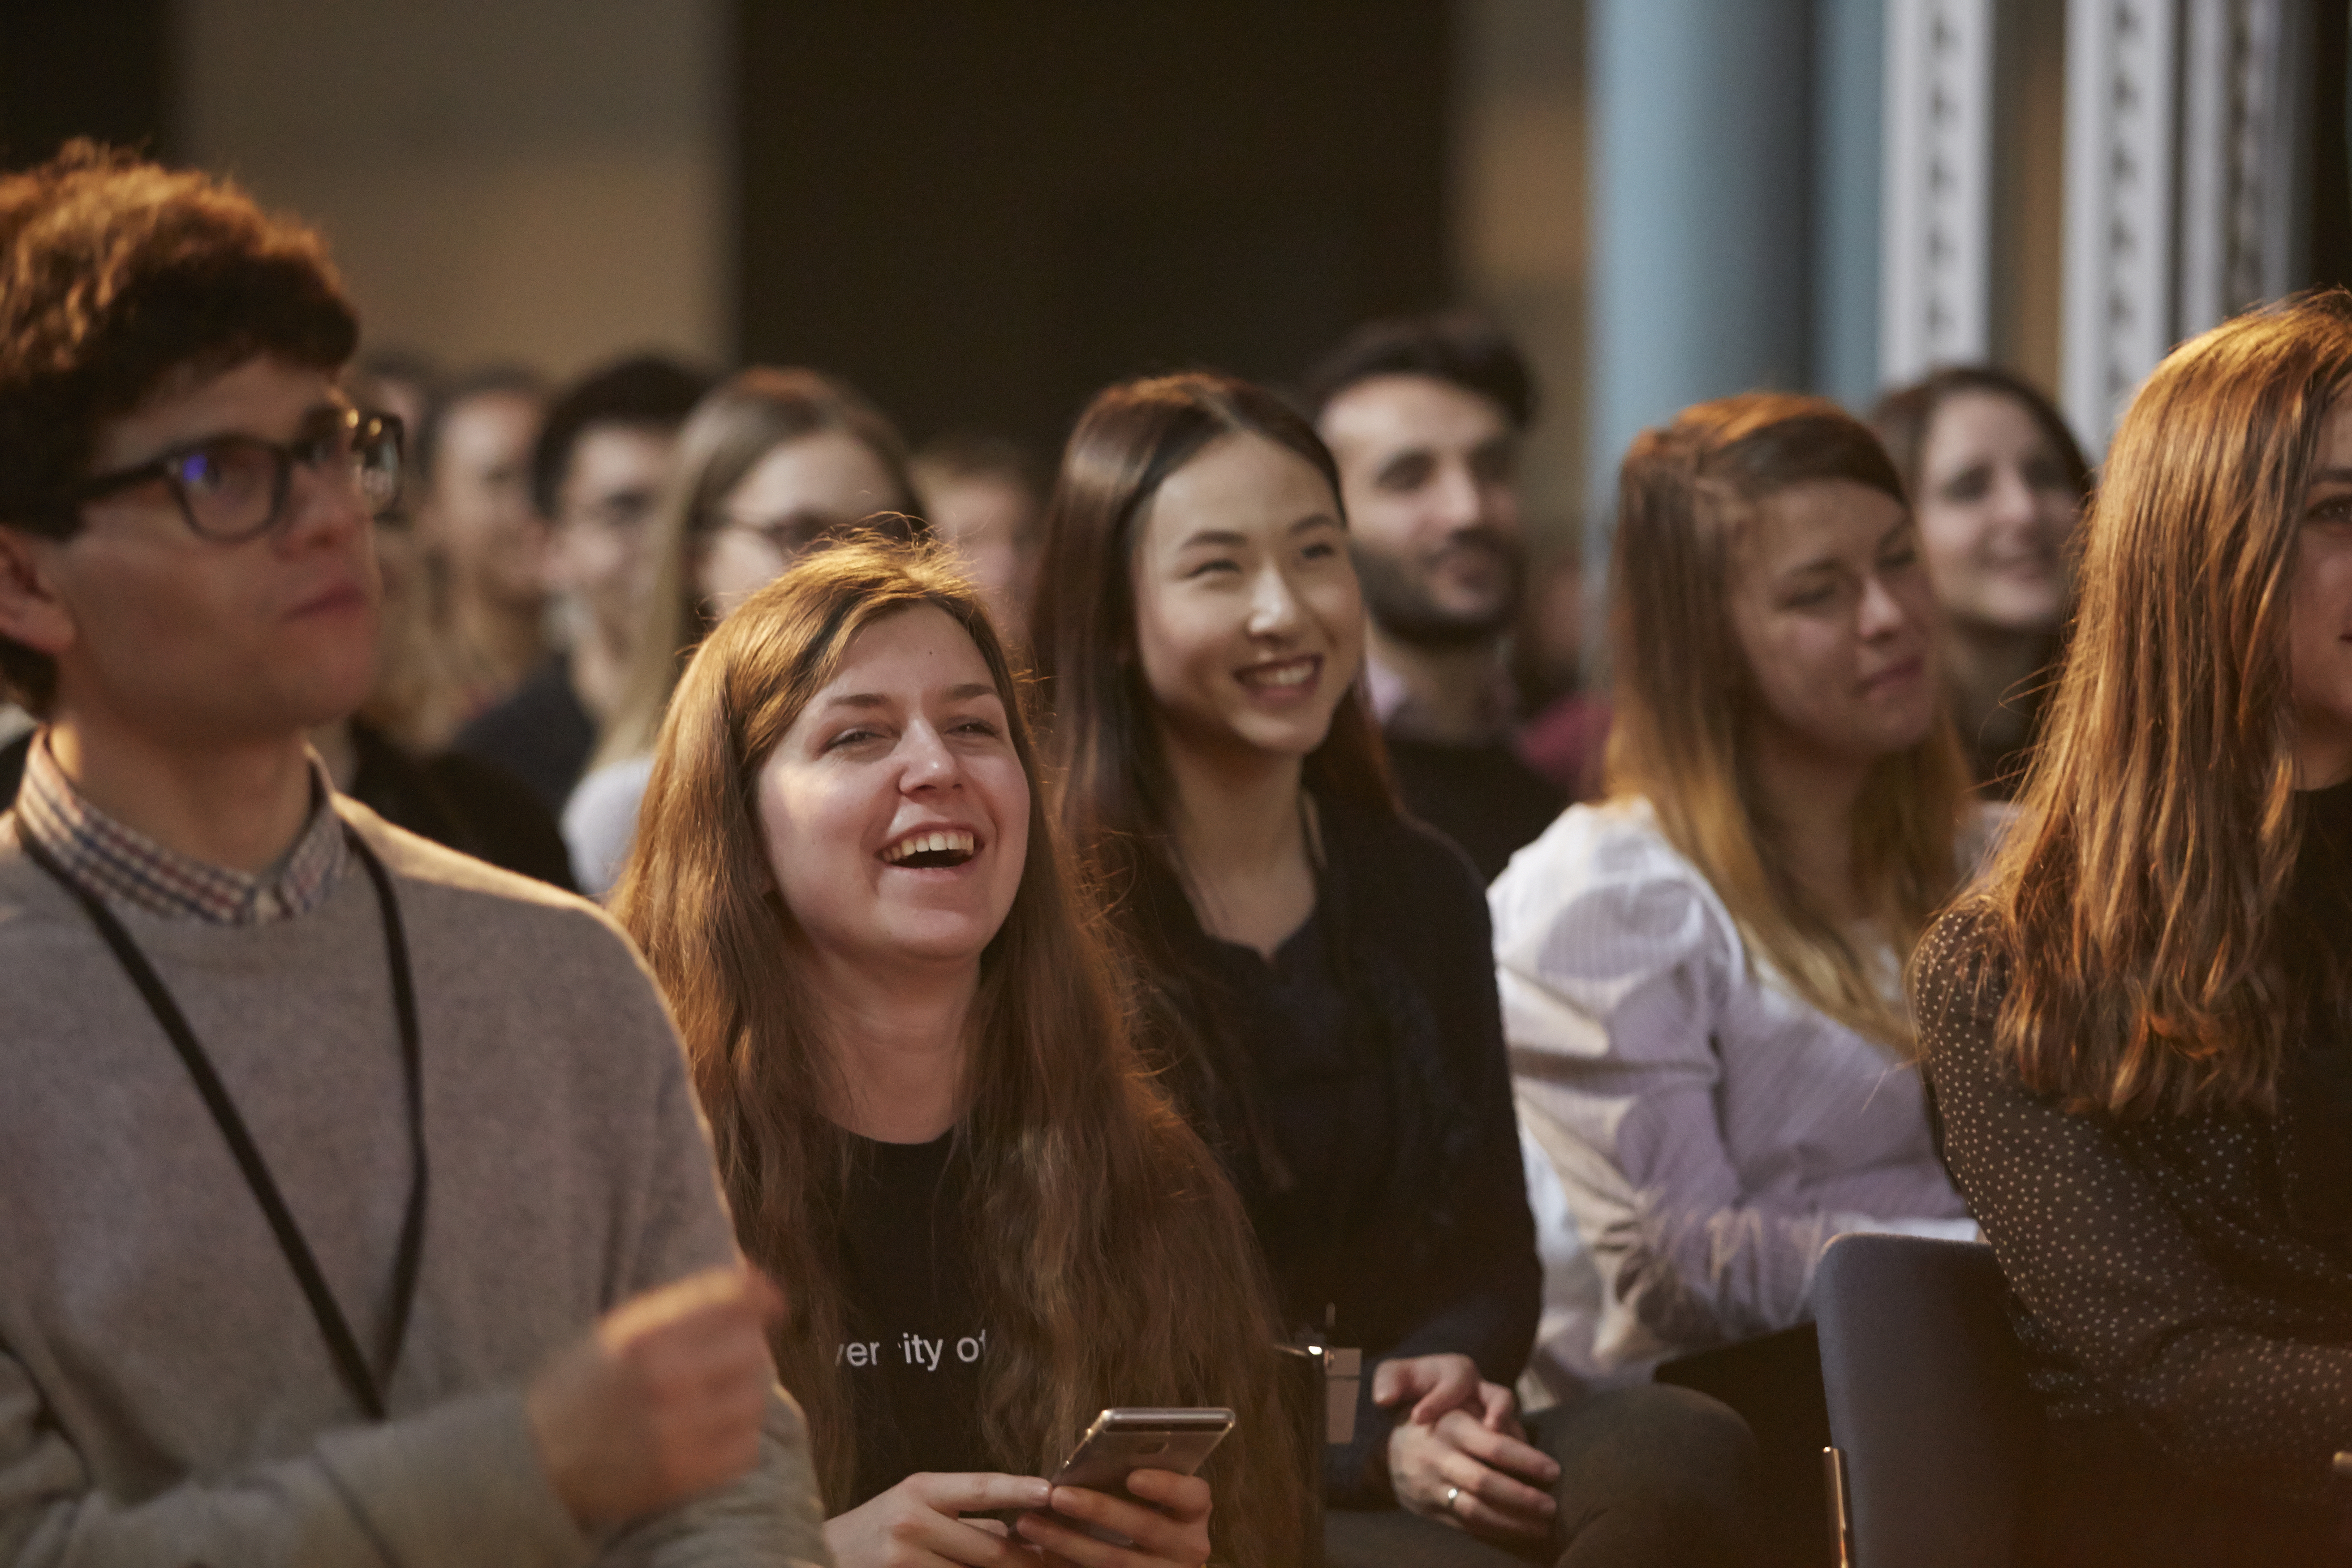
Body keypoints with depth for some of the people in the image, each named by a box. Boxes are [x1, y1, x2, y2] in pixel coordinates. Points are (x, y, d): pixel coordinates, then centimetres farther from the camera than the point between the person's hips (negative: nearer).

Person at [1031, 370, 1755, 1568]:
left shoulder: (1421, 892, 14)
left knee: (1679, 1456, -27)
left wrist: (1451, 1373, -8)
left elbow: (1492, 1247, 16)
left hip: (1404, 1459, 6)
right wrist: (1365, 1450, -19)